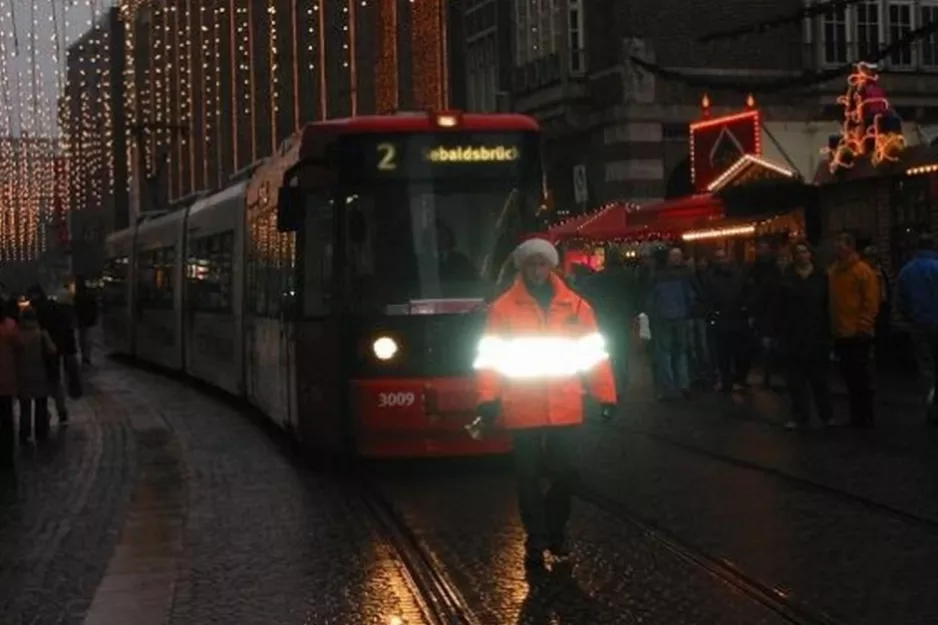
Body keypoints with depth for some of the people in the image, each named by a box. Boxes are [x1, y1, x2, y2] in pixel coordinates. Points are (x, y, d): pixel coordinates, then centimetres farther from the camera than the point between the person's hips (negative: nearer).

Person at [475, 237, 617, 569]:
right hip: (523, 410, -1)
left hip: (565, 409, 1)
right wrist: (489, 398, -13)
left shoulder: (574, 305, 3)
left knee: (565, 473, 8)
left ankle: (555, 532, 28)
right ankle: (536, 541, 18)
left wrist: (606, 395, 0)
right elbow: (491, 356, -3)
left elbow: (594, 352, 3)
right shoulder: (503, 307, -2)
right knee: (529, 478, 7)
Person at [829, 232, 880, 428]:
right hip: (841, 334, 7)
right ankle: (855, 416, 18)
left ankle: (865, 418, 5)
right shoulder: (833, 271, 13)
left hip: (857, 334, -7)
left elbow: (871, 302, -11)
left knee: (860, 377, -3)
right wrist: (832, 327, 12)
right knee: (848, 375, 11)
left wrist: (862, 327, -14)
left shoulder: (863, 271, -8)